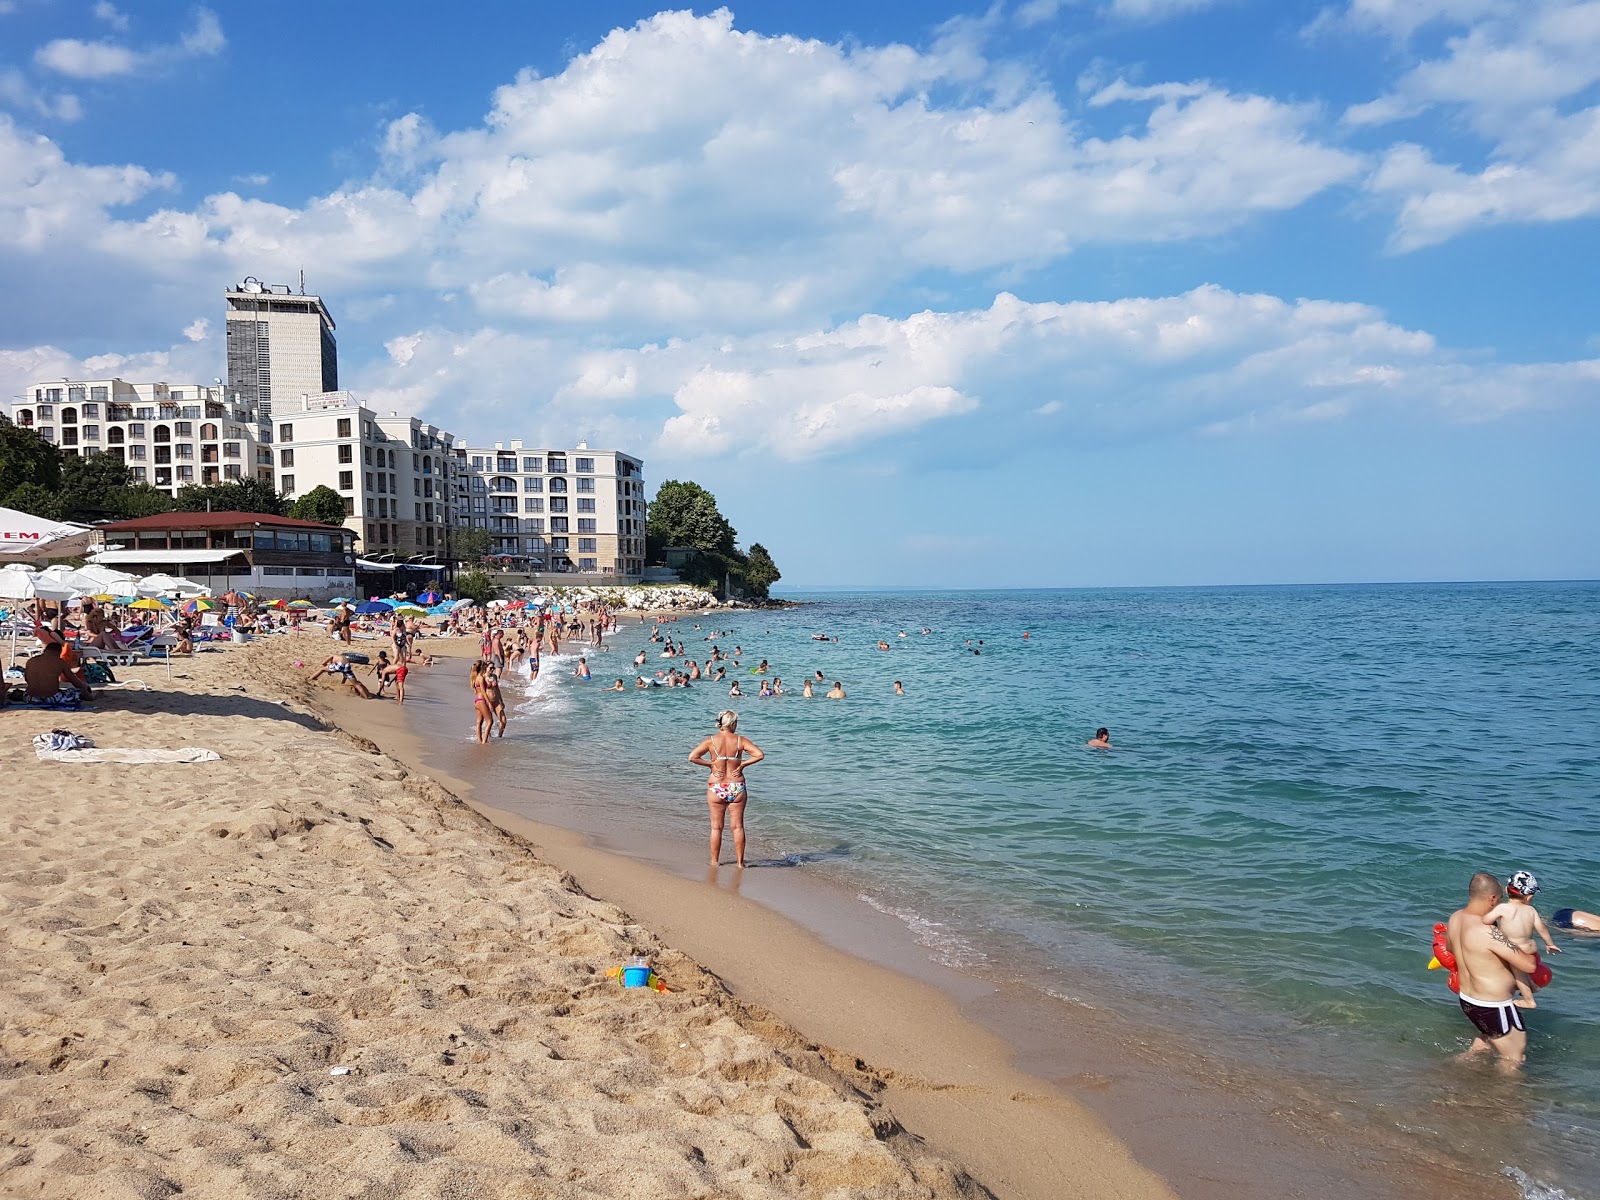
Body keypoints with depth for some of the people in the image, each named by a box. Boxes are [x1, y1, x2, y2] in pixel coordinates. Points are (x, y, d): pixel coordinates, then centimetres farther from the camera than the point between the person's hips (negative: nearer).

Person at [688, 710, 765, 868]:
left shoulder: (711, 741, -6)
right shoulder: (740, 741, -5)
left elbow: (692, 757, -14)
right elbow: (759, 755, -11)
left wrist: (710, 764, -3)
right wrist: (742, 764, -3)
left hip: (716, 788, 0)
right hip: (737, 788, 0)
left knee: (716, 827, 11)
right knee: (738, 826, 10)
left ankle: (715, 861, 19)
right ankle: (740, 862, 15)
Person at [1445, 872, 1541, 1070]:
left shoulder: (1455, 918, -5)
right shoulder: (1488, 933, -31)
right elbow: (1529, 965, -28)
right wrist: (1529, 952, -5)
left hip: (1467, 1000, 8)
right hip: (1493, 1008, -8)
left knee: (1489, 1035, 36)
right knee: (1513, 1060, 14)